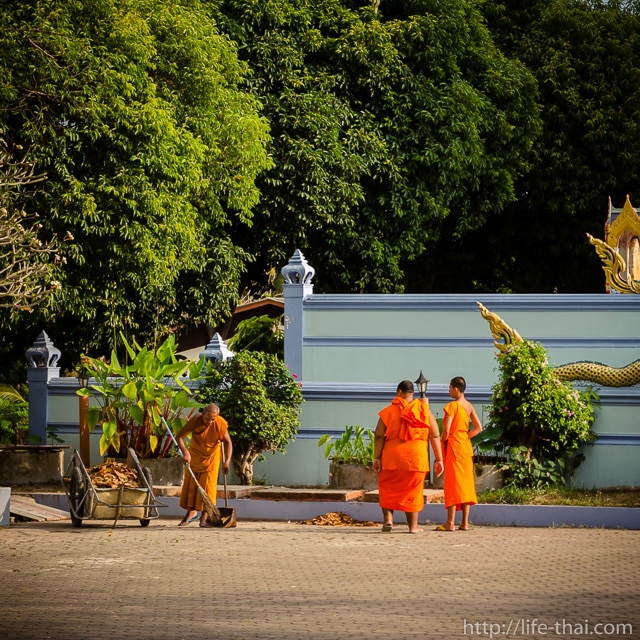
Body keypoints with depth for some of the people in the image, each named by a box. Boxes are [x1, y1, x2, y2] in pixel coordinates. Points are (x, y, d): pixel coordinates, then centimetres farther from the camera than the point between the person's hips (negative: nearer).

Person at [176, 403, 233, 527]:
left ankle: (204, 516, -2)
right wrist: (185, 452, -39)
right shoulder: (195, 421, -26)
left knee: (208, 484, -7)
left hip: (211, 455, -1)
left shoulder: (221, 424, -26)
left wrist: (227, 461, -27)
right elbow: (179, 437, -23)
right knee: (190, 483, 3)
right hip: (195, 453, 1)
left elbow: (228, 442, -15)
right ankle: (191, 512, 19)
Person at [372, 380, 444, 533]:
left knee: (387, 488, 14)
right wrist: (439, 460, 3)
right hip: (417, 456, 1)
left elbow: (379, 436, -3)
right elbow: (435, 436, 1)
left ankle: (388, 518, -1)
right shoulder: (424, 410, 6)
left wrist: (377, 458, -3)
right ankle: (413, 526, 13)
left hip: (392, 455, -1)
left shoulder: (389, 411, 3)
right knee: (412, 490, 11)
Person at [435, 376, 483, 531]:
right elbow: (478, 428, 10)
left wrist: (443, 443, -2)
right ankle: (465, 522, 8)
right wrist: (466, 437, 10)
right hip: (466, 446, 7)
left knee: (452, 483, -6)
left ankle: (450, 523, -8)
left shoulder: (452, 406, -13)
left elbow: (446, 430, -18)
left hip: (453, 445, -7)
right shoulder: (469, 406, 9)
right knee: (466, 482, 8)